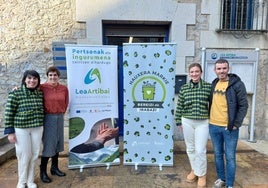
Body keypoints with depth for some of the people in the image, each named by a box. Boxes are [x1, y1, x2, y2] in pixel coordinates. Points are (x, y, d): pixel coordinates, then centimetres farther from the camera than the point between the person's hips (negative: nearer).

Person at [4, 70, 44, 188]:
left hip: (37, 129, 4)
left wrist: (42, 126, 13)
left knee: (34, 155, 10)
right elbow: (9, 113, -8)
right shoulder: (15, 93, -10)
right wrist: (10, 132, -9)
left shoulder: (40, 93, 3)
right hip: (21, 129, -4)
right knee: (24, 155, 5)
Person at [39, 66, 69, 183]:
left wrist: (61, 113, 8)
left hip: (60, 117, 5)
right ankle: (43, 171, 16)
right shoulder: (42, 87, -9)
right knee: (48, 144, 0)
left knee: (57, 143, 13)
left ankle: (54, 167, 29)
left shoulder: (64, 88, 2)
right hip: (48, 118, -4)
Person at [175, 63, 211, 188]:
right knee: (190, 149, 13)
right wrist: (179, 121, 7)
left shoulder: (208, 87, -3)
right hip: (187, 122, 3)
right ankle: (194, 170, 34)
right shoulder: (184, 88, 2)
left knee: (200, 150, -1)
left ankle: (202, 175, 21)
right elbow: (179, 106, 6)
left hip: (203, 123, -2)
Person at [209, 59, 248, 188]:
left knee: (229, 157, 6)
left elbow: (243, 105, -9)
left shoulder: (237, 84, -8)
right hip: (213, 126, 5)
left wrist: (236, 124, -13)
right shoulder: (214, 84, 8)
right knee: (218, 155, 16)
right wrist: (209, 119, 10)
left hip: (229, 128, -5)